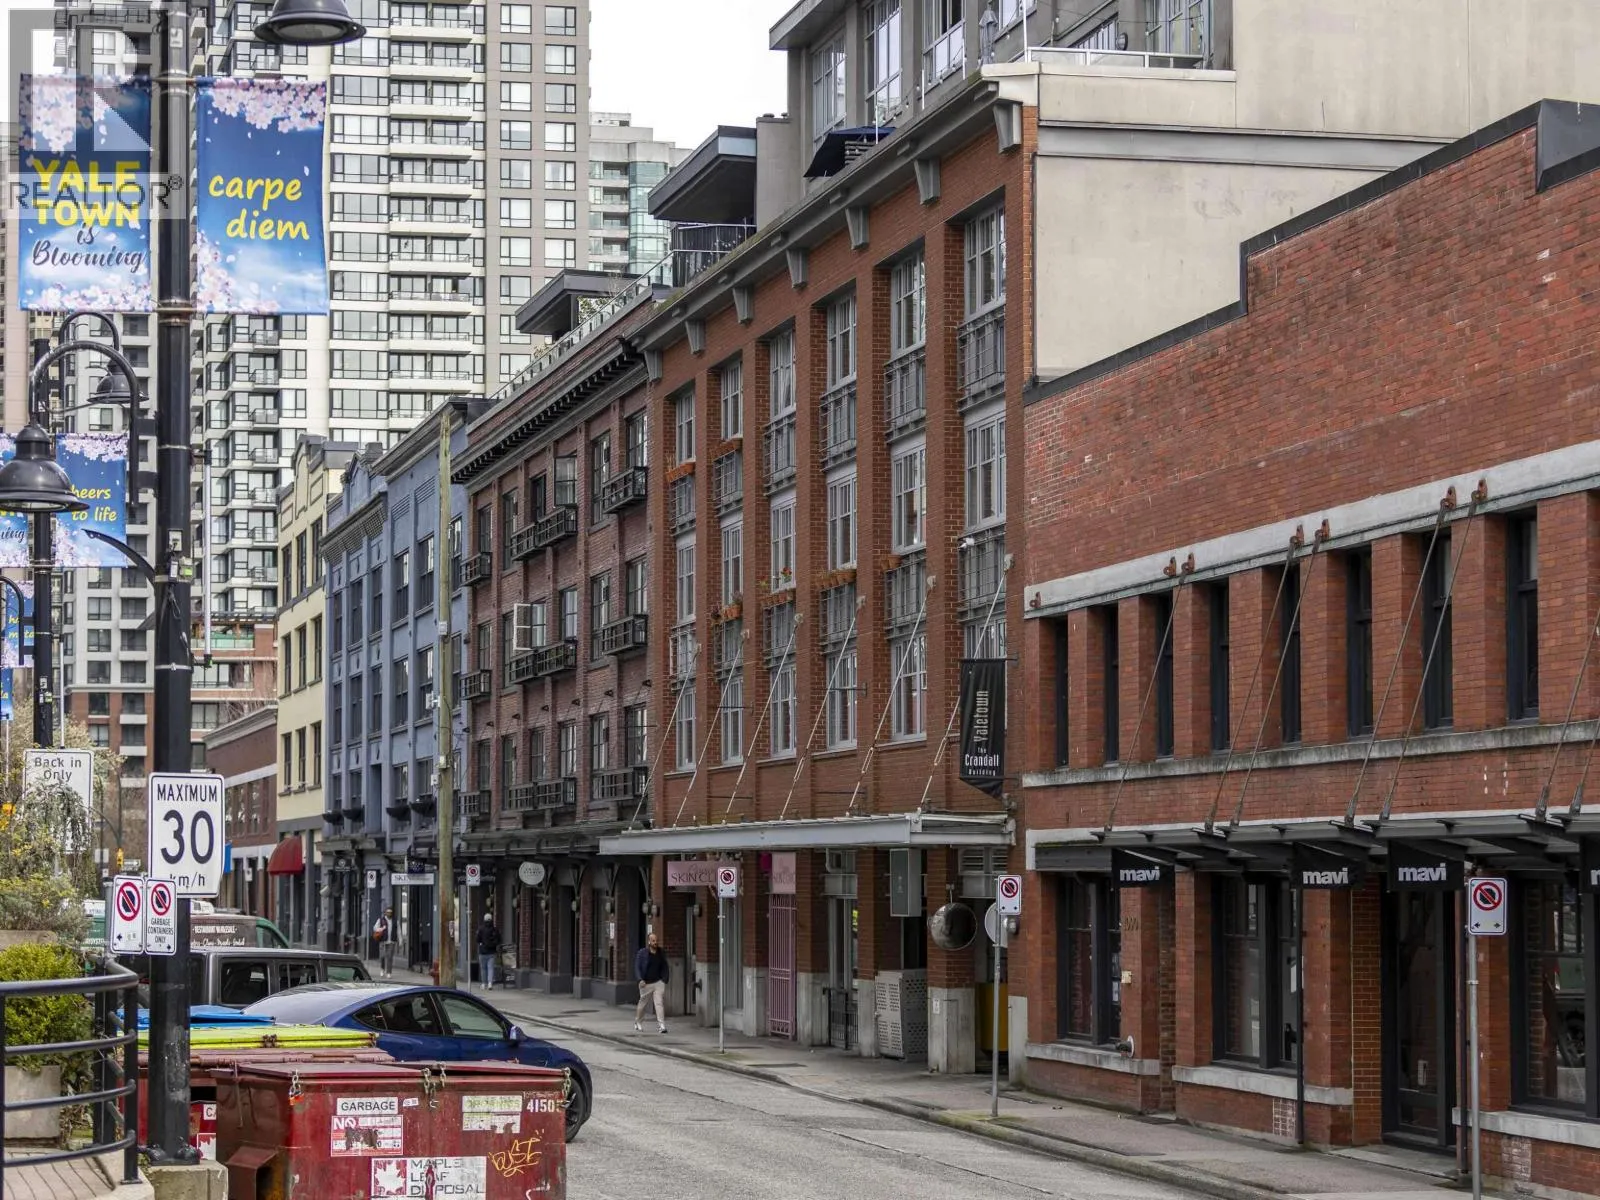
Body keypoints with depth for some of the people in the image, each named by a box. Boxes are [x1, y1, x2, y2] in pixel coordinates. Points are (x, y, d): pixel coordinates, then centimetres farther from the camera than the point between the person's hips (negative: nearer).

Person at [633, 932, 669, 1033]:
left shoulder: (662, 953, 7)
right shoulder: (642, 953, -4)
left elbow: (665, 967, 17)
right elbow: (637, 967, -5)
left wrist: (665, 979, 6)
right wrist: (640, 980, -16)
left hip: (658, 982, 1)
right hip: (646, 983, -1)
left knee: (660, 1003, -12)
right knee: (642, 1003, 14)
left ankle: (661, 1025, -17)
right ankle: (637, 1022, 37)